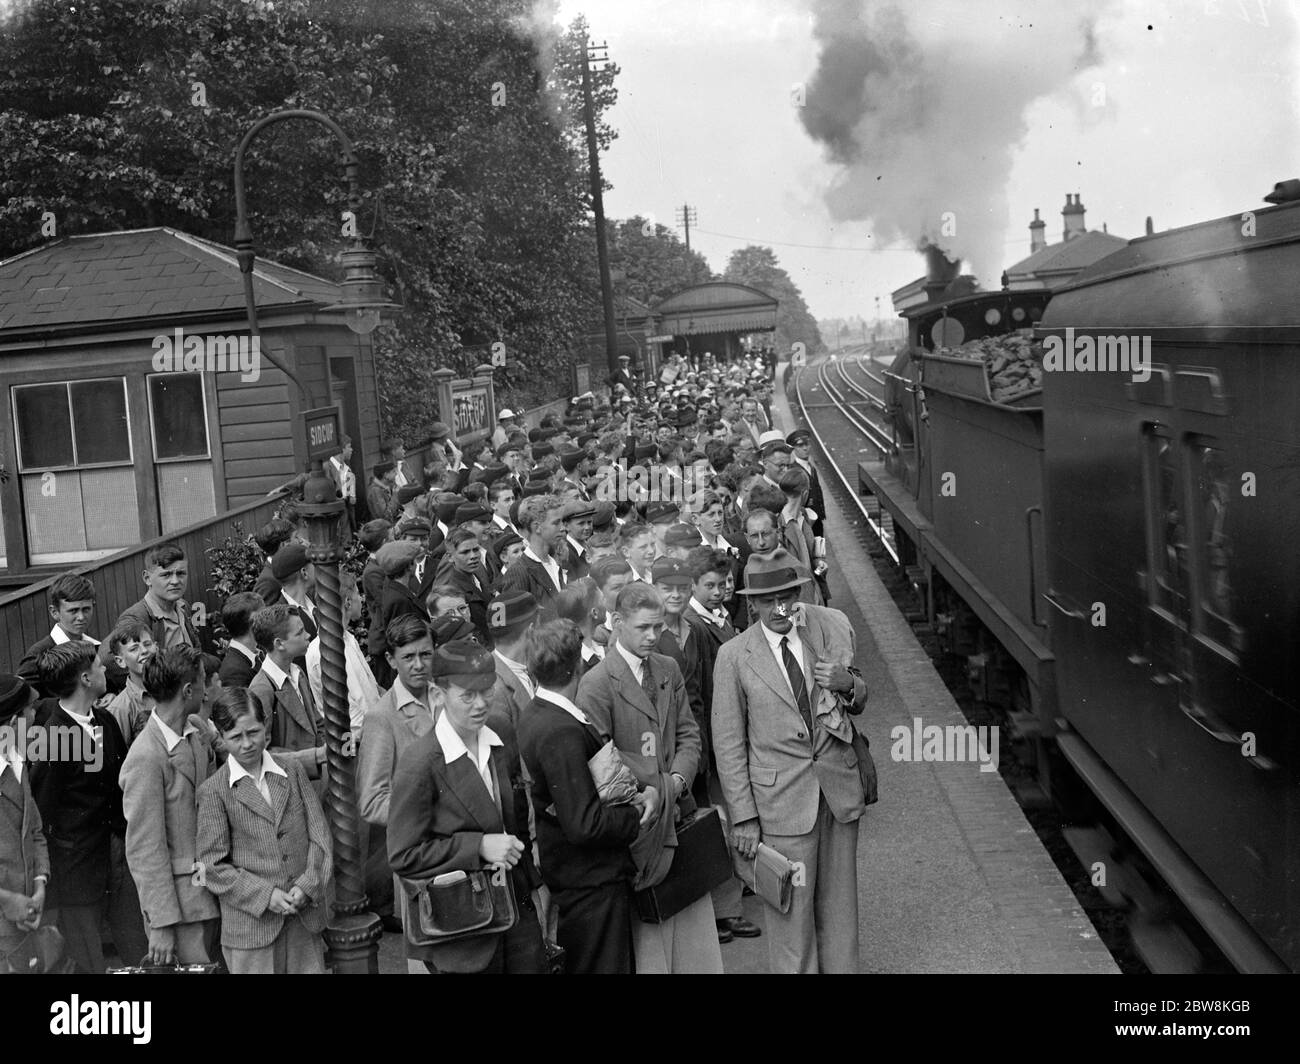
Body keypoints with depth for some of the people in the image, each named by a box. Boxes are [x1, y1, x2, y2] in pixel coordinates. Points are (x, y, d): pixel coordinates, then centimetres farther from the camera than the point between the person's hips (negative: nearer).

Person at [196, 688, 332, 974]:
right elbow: (213, 866, -4)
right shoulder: (213, 791, -2)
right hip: (251, 926, -3)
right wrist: (265, 896, -13)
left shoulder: (293, 771, 8)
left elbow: (319, 835, 6)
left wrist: (308, 885, -8)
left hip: (305, 918, 3)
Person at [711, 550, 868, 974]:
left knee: (839, 904, 14)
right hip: (782, 800, -3)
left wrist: (848, 685, -10)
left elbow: (859, 701, 14)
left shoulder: (832, 627, 1)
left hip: (839, 786, 3)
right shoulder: (734, 657, -9)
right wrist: (744, 817, -7)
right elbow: (728, 744, -5)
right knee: (791, 910, 2)